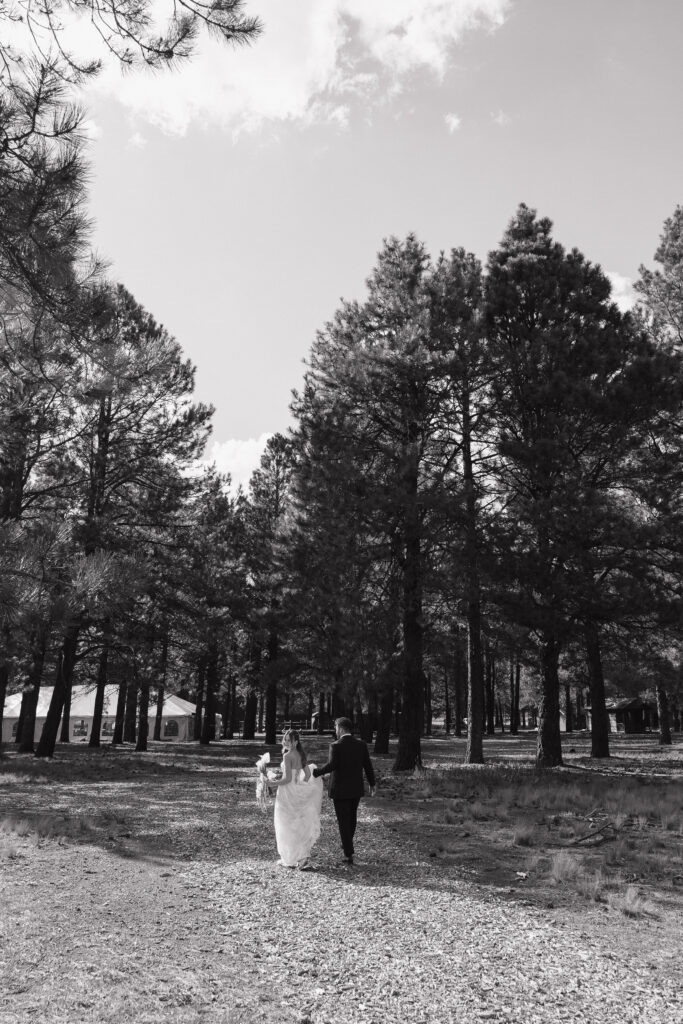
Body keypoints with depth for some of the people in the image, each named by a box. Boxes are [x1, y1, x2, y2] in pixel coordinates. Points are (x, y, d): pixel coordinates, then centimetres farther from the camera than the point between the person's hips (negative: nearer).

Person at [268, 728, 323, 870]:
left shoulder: (287, 756, -17)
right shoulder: (301, 755, 6)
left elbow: (287, 778, -20)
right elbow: (308, 774, 12)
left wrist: (274, 783, -8)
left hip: (287, 793, -7)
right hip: (297, 794, 7)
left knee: (287, 827, 6)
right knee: (299, 826, 12)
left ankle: (290, 859, 12)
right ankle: (304, 858, 9)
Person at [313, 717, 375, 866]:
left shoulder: (336, 746, -16)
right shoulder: (361, 744, -2)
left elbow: (331, 765, -29)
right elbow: (368, 765, 0)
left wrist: (315, 772, -18)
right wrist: (372, 784, 10)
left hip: (340, 791, -5)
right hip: (356, 789, 5)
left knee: (344, 822, 5)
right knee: (352, 818, 24)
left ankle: (349, 855, 7)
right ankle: (347, 844, 42)